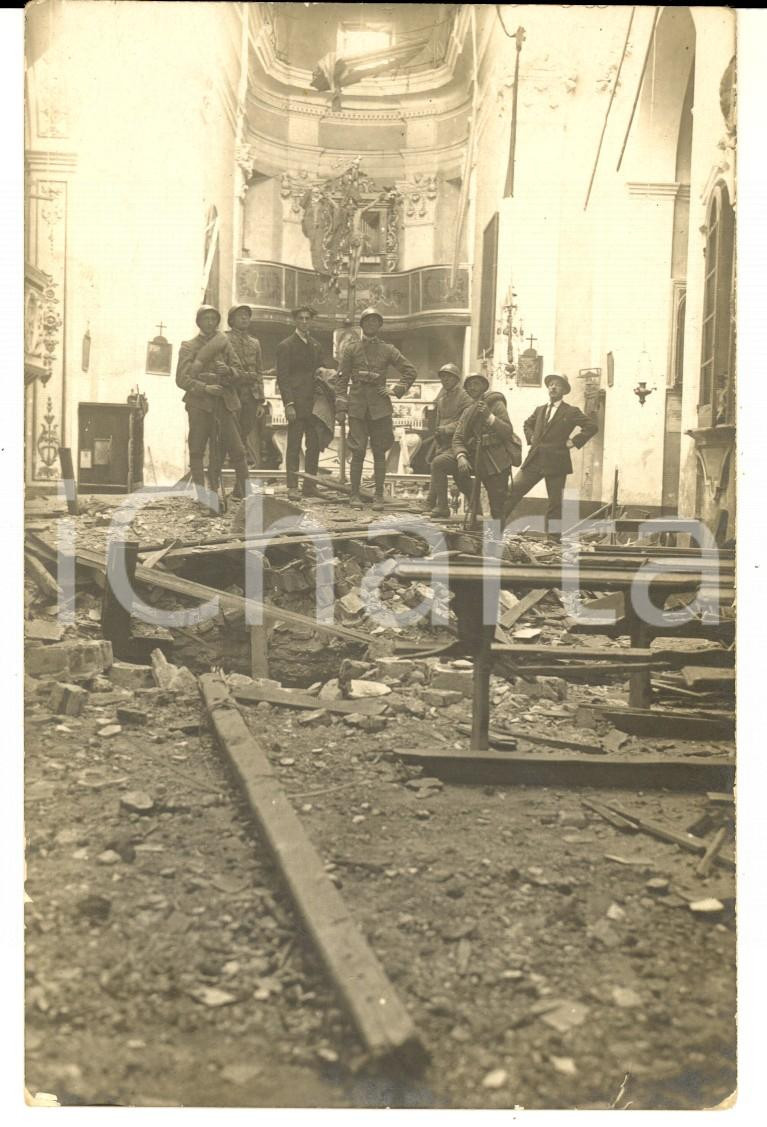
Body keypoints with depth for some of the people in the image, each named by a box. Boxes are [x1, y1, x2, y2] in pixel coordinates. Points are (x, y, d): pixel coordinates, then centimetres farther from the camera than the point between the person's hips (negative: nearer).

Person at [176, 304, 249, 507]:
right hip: (199, 403, -2)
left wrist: (227, 370, -10)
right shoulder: (188, 346, 6)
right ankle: (202, 496, 3)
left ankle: (247, 494, 4)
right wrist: (205, 387, -14)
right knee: (197, 451, -3)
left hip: (224, 402, 2)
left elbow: (238, 372, 12)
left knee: (237, 449, -3)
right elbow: (182, 379, -1)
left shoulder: (224, 343, 15)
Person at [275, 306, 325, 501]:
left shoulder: (316, 345, 17)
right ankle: (292, 487, -3)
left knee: (314, 445, 5)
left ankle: (310, 485, 12)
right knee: (294, 446, -5)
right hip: (296, 402, -6)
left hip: (314, 403, 6)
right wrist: (288, 404, -15)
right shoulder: (286, 345, -1)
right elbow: (282, 377, -7)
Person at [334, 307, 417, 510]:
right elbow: (342, 379, 5)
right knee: (358, 452, -4)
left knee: (379, 453, 2)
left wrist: (396, 391, 1)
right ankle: (355, 495, 4)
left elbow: (410, 371, 12)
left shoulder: (388, 350, 8)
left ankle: (379, 495, 8)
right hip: (357, 407, -1)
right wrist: (340, 408, -2)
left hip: (380, 408, 1)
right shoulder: (351, 349, 6)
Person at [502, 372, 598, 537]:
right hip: (534, 460, 4)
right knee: (514, 491, -1)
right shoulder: (540, 410, 16)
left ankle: (554, 536, 8)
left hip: (556, 463, -4)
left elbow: (592, 426, -7)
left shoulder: (571, 412, -1)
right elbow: (527, 424, 34)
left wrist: (574, 441, -9)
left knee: (555, 501, 1)